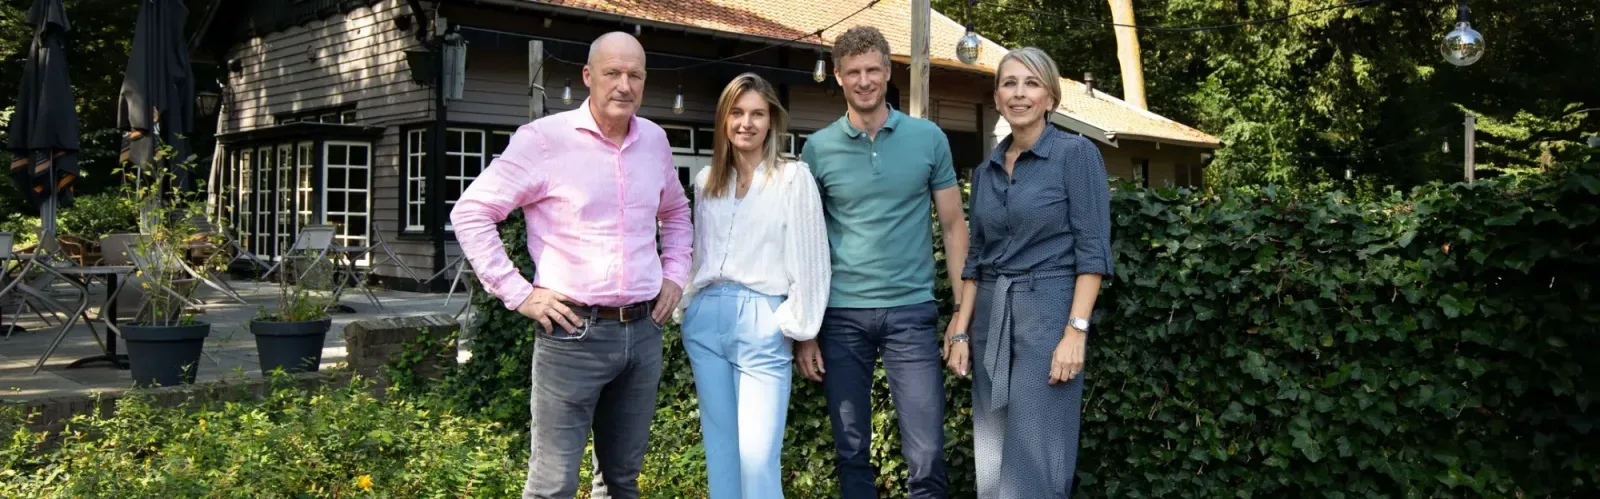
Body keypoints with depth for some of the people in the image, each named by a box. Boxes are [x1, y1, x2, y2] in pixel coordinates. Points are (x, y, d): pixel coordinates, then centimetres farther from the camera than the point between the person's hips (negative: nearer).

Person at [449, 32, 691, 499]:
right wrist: (518, 294, -10)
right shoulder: (544, 138, -8)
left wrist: (675, 273, 14)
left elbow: (676, 211, 28)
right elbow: (471, 212, -6)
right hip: (573, 333, -5)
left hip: (643, 331, 5)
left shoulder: (654, 140, 9)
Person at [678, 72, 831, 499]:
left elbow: (810, 261, -4)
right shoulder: (706, 180, 14)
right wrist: (690, 306, 14)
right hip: (705, 320, 5)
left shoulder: (793, 178, -1)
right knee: (720, 452, 10)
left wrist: (800, 329, -6)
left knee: (758, 460, -10)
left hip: (762, 322, -5)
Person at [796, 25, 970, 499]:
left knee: (927, 454, -2)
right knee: (851, 451, 10)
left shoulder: (929, 138, 2)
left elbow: (953, 226, 6)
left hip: (911, 311, -1)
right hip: (841, 315, 1)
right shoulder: (818, 148, 3)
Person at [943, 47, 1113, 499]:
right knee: (993, 461, 10)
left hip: (1047, 313, -6)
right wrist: (961, 331, 8)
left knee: (1034, 461, -4)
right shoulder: (986, 170, 12)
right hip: (991, 318, 6)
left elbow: (1093, 250, -10)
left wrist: (1076, 331, -17)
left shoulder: (1076, 154, -5)